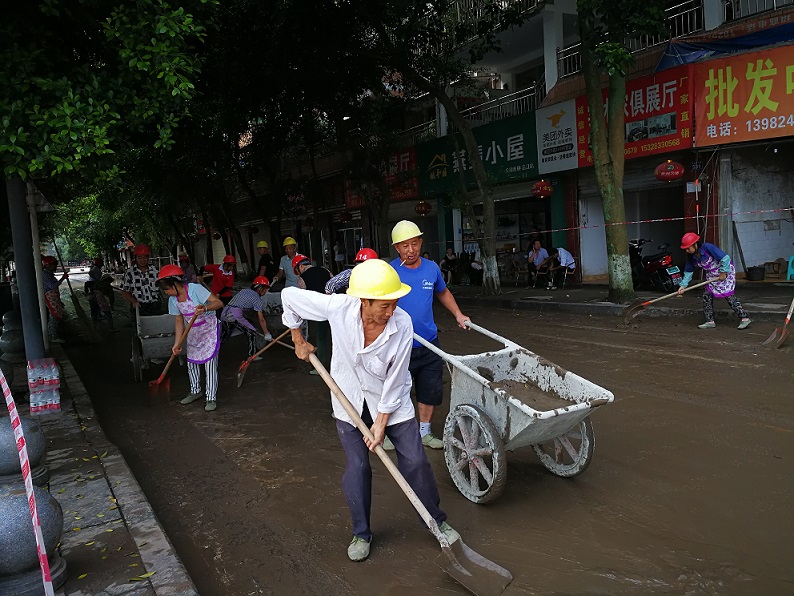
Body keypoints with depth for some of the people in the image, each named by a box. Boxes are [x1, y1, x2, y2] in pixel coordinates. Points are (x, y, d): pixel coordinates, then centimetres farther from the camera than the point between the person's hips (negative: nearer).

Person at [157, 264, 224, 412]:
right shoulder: (173, 299, -4)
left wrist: (205, 308, -48)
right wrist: (177, 343, -4)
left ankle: (211, 398, 0)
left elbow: (218, 303, -29)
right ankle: (195, 391, 35)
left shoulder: (195, 289, -24)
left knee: (210, 363, -9)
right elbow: (179, 321, 2)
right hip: (193, 333, 7)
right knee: (191, 362, 14)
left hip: (209, 330, -7)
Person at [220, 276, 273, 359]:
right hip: (235, 315, -8)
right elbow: (260, 319, -2)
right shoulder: (256, 297, -1)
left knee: (224, 336, 23)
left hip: (224, 313, 8)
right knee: (252, 333, 1)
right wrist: (267, 334, 4)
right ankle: (252, 356, 2)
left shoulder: (244, 291, 22)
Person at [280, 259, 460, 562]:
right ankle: (361, 533, 27)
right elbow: (289, 297, -12)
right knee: (356, 467, 4)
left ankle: (437, 521, 26)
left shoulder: (402, 325, -29)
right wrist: (298, 342, -1)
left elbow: (395, 380, -19)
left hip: (390, 400, 0)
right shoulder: (338, 307, -28)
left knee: (415, 461, 2)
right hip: (350, 399, 1)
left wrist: (382, 421, -12)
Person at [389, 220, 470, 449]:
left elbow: (443, 292, 22)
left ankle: (424, 432, 32)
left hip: (429, 343, 5)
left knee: (431, 389, 13)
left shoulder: (431, 268, 4)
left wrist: (458, 315, 13)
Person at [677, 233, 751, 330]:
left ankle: (744, 318, -8)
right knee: (707, 295, 1)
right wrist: (683, 285, -7)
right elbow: (688, 271, 2)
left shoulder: (708, 247, -28)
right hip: (712, 276, 8)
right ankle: (710, 322, 8)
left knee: (728, 295, -14)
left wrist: (723, 272, -21)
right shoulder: (691, 256, -6)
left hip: (725, 271, -8)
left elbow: (725, 258, -27)